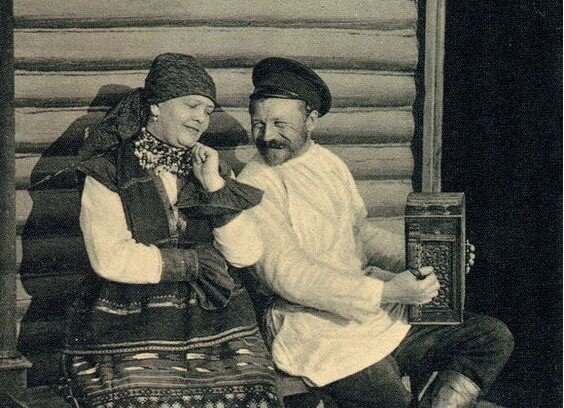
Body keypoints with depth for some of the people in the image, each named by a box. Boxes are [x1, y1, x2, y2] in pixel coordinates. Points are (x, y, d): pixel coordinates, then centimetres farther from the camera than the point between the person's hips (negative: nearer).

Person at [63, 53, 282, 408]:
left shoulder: (211, 168, 17)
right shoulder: (108, 173, 3)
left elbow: (248, 254, 8)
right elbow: (110, 259, -9)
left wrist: (214, 186, -2)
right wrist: (195, 263, -5)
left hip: (217, 326, 3)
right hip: (131, 333, -3)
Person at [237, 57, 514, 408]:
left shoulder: (329, 163, 13)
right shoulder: (255, 188, -10)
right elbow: (287, 274, -18)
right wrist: (386, 292, -23)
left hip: (385, 320, 7)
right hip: (322, 339, -7)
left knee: (493, 337, -3)